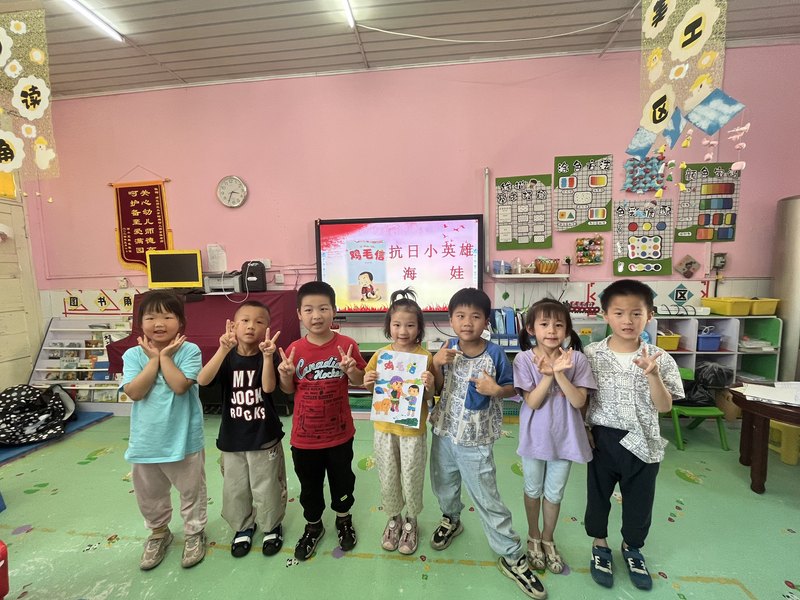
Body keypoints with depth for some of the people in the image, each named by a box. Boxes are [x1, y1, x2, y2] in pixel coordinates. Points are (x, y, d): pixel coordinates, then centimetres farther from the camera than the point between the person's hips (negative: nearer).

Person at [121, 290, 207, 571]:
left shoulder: (189, 350, -14)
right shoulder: (133, 355, -5)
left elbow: (180, 385, -25)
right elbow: (134, 392, -16)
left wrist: (165, 356, -19)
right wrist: (154, 358, -17)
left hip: (184, 438, -3)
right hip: (146, 440, 4)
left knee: (191, 491, 15)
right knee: (149, 495, 24)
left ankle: (194, 533, 39)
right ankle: (158, 533, 49)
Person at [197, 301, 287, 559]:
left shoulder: (266, 357, -11)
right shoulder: (227, 358, -6)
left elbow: (268, 387, -26)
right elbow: (202, 380, -24)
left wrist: (267, 355, -40)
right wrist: (223, 349, -38)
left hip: (265, 438, -2)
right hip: (232, 438, 3)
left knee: (267, 488, 12)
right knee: (234, 489, 19)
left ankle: (271, 526, 39)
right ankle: (243, 526, 45)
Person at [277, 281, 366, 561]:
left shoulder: (347, 345, -14)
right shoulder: (294, 350, -10)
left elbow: (359, 381, -5)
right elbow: (289, 390, 2)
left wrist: (351, 370, -25)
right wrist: (285, 375, -19)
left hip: (339, 433, -1)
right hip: (304, 436, 1)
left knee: (342, 480, 21)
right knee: (309, 485, 21)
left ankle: (344, 519, 49)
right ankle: (313, 526, 47)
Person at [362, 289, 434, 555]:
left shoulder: (425, 357, -13)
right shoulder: (380, 355, -6)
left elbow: (430, 397, -7)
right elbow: (372, 389, 6)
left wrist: (429, 386, -28)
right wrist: (367, 382, -16)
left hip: (413, 429, -2)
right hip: (384, 428, 3)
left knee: (412, 479, 13)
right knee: (388, 479, 17)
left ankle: (411, 522, 41)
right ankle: (394, 519, 44)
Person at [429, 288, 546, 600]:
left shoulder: (495, 354, -16)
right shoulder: (448, 349, -7)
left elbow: (511, 388, -4)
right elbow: (439, 388, 0)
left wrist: (495, 390, -25)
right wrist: (436, 363, -17)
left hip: (475, 440, -4)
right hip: (444, 432, 4)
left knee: (488, 500, 6)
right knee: (443, 485, 25)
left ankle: (512, 557, 27)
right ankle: (451, 519, 55)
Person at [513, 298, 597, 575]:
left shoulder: (576, 359, -11)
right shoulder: (524, 359, -15)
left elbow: (579, 401, -15)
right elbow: (533, 402, -17)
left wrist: (559, 373, -27)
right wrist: (548, 374, -30)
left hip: (564, 437, 1)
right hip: (535, 437, -1)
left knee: (554, 493, 18)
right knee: (533, 490, 19)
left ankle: (548, 539, 44)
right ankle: (533, 537, 45)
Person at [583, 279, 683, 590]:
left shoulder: (659, 359, -8)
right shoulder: (592, 354, -10)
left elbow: (664, 406, -12)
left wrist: (652, 374, -27)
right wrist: (585, 430, -8)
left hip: (642, 442, 1)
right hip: (603, 439, 0)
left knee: (639, 500, 19)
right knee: (598, 495, 16)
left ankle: (632, 548, 46)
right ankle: (600, 545, 41)